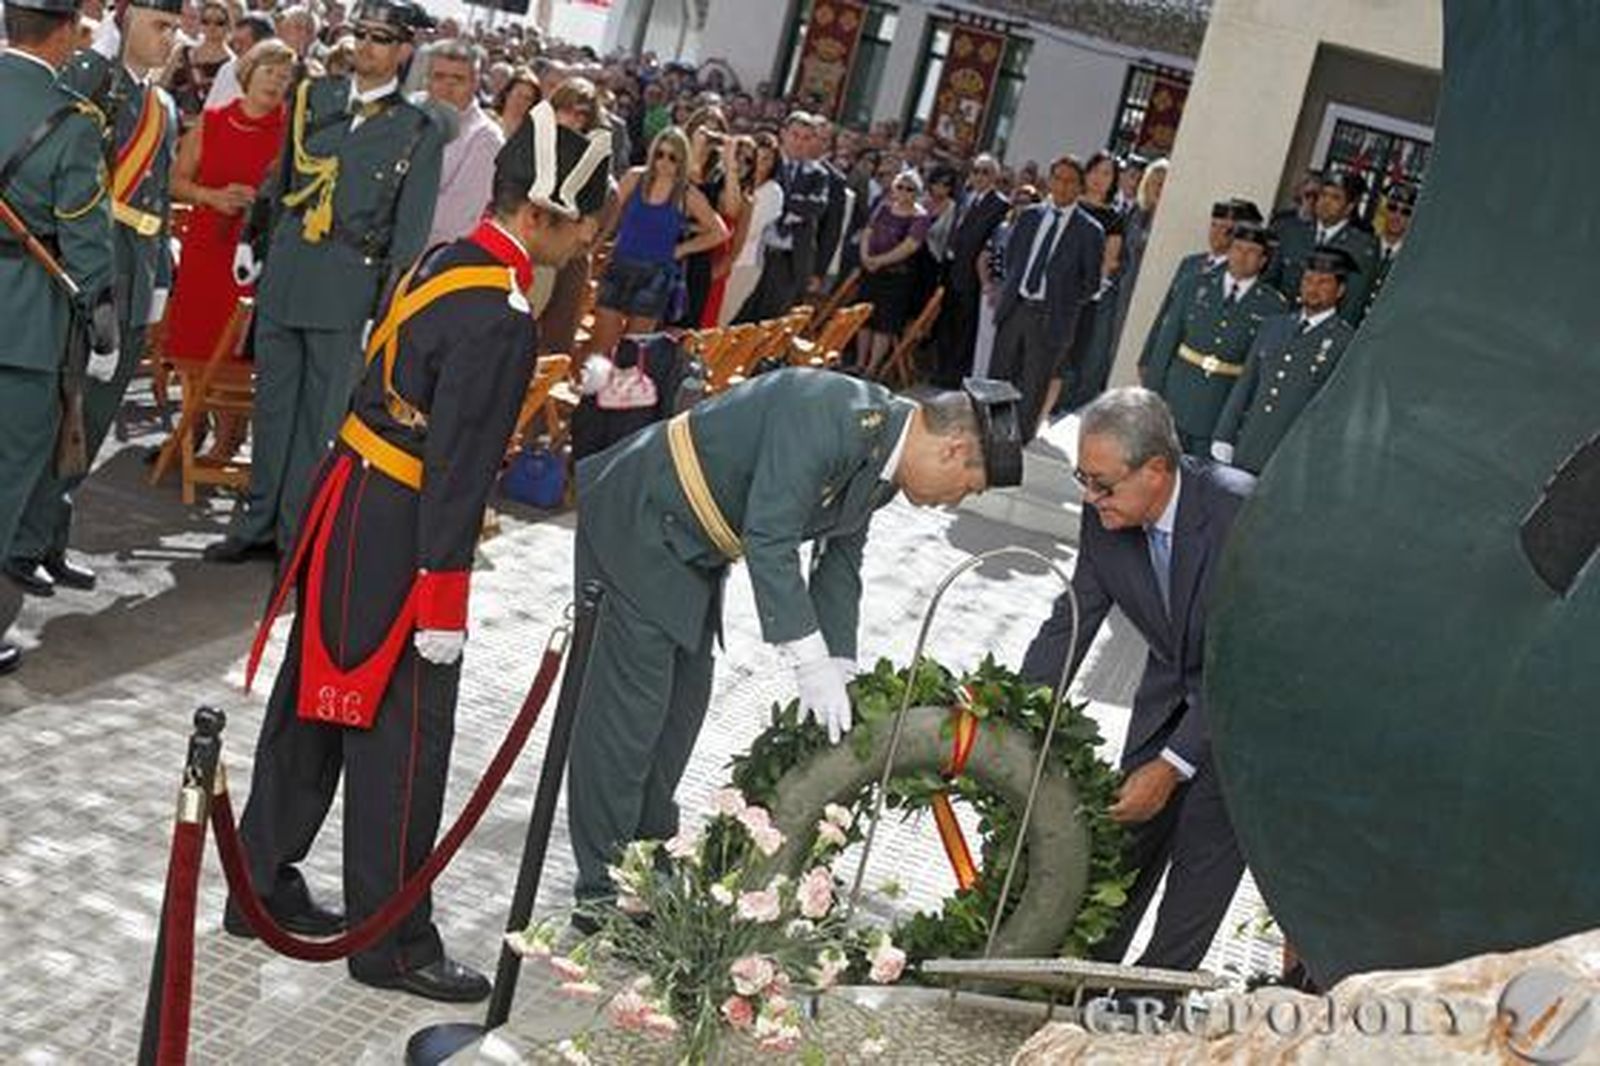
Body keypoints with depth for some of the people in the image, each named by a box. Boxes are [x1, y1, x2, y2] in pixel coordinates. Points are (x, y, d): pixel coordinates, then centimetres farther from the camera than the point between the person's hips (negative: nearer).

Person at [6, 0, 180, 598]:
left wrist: (160, 281, 19)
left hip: (134, 288, 7)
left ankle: (48, 542, 21)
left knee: (92, 420, 12)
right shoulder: (91, 71, -3)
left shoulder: (166, 109, 19)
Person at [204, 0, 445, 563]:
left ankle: (298, 531, 16)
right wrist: (253, 240, 15)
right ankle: (258, 522, 23)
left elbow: (410, 232, -4)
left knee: (322, 411, 4)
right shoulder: (315, 97, 8)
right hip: (285, 271, 4)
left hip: (349, 287, -4)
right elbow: (282, 177, 18)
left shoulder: (418, 132, -3)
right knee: (272, 400, 11)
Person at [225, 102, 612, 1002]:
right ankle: (394, 942, 17)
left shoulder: (448, 261, 6)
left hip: (352, 503, 9)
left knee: (316, 705, 19)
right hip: (395, 537, -9)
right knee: (405, 738, 3)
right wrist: (440, 603, -18)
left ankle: (264, 886, 34)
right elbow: (458, 469, -22)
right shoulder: (501, 319, -22)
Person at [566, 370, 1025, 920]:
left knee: (684, 705, 15)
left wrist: (838, 670, 3)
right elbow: (767, 541, -31)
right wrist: (812, 666, -30)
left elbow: (841, 559, 11)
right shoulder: (829, 417, -29)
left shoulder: (885, 456, 1)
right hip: (635, 522, -10)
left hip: (690, 552, 10)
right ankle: (602, 886, 5)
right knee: (630, 705, -6)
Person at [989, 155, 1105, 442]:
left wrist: (1063, 307, -4)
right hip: (1014, 307, 4)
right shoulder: (1029, 216, 8)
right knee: (997, 379, 9)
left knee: (1032, 389, 1)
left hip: (1050, 318, -4)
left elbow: (1091, 284, -2)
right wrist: (1012, 288, 8)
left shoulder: (1089, 231, -5)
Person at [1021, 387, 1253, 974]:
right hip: (1174, 688, 5)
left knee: (1207, 837, -9)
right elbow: (1069, 623, -7)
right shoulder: (1105, 518, -17)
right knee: (1127, 825, 7)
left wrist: (1172, 766, -33)